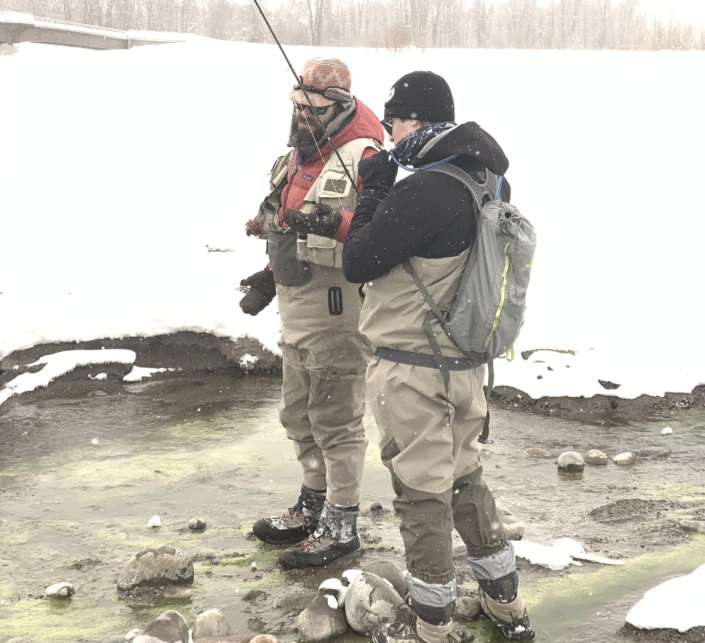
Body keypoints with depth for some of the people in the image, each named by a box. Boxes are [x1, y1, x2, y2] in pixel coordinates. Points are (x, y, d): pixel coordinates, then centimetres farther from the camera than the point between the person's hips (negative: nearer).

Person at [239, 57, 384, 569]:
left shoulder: (362, 157, -15)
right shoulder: (297, 158, 15)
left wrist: (336, 223, -37)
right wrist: (270, 275, 21)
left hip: (337, 310, -10)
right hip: (296, 309, 10)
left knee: (336, 419, -1)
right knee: (299, 414, 19)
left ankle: (342, 525, 11)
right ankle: (314, 504, 35)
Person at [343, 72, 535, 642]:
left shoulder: (424, 191, -23)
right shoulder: (486, 182, 4)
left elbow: (357, 264, -16)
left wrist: (372, 194, -5)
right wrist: (385, 196, 7)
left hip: (413, 369, -9)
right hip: (466, 362, 9)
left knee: (422, 490, 4)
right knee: (464, 477, 21)